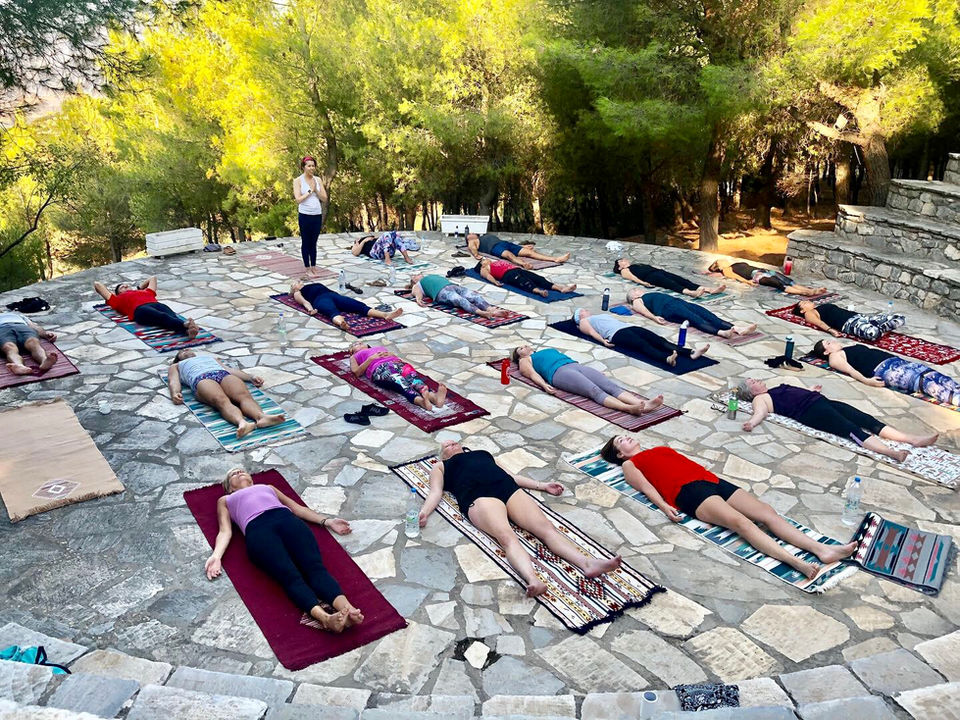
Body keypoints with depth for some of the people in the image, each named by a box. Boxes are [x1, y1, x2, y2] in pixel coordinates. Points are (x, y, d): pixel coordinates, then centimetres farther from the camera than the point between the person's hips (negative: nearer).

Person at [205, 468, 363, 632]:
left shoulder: (268, 487, 42)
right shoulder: (225, 500, 36)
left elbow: (296, 507, 33)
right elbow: (225, 531, 20)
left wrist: (326, 521, 19)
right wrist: (216, 555, -2)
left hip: (287, 519, 2)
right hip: (257, 529, -2)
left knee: (315, 566, -29)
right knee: (290, 576, -32)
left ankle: (347, 608, -55)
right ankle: (325, 618, -57)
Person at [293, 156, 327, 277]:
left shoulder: (318, 180, 7)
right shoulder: (298, 181, -3)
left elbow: (324, 199, 4)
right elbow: (298, 199, -12)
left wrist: (316, 190, -10)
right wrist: (310, 191, -10)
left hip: (317, 215, 3)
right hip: (305, 216, -3)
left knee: (313, 243, 10)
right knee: (305, 243, 5)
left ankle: (314, 267, 16)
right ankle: (307, 268, 11)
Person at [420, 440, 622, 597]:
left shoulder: (483, 453, 42)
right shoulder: (441, 466, 32)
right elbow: (435, 492, 15)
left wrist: (542, 485, 26)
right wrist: (424, 511, -7)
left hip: (510, 489, 4)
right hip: (478, 496, -4)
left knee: (546, 527, -24)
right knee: (507, 536, -35)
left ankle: (587, 563, -46)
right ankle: (533, 580, -60)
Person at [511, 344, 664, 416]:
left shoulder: (548, 349, 41)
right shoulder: (525, 361, 23)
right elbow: (533, 374, 4)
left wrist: (594, 372, 25)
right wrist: (544, 384, -19)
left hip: (577, 365, 6)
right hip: (559, 373, -6)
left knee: (612, 386, -21)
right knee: (595, 391, -33)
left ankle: (644, 404, -44)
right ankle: (629, 408, -57)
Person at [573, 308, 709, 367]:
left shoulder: (603, 315, 42)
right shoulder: (583, 322, 20)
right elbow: (591, 332, 2)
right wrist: (603, 340, -18)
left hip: (629, 327, 7)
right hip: (616, 333, -7)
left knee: (660, 340, -17)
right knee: (643, 345, -36)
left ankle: (691, 353, -37)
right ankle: (667, 358, -64)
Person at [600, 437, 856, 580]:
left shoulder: (660, 449, 37)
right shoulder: (630, 464, 18)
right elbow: (647, 487, 1)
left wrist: (713, 474, 19)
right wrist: (664, 505, -17)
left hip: (711, 480, 7)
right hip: (689, 491, -7)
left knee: (767, 512, -15)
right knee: (741, 522, -31)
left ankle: (822, 549, -31)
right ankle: (797, 563, -49)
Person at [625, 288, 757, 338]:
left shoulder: (653, 294, 42)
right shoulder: (637, 301, 19)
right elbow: (645, 311, -1)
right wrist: (654, 317, -21)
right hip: (668, 309, -7)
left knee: (708, 315, -18)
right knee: (694, 318, -33)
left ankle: (737, 328, -39)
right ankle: (721, 332, -57)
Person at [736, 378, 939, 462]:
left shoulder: (777, 388, 30)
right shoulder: (760, 398, 5)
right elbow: (760, 412, -15)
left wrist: (812, 390, 57)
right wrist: (751, 422, -36)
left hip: (822, 401, 9)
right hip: (810, 412, -9)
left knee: (866, 419, -8)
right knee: (852, 430, -28)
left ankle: (912, 439, -17)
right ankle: (891, 452, -45)